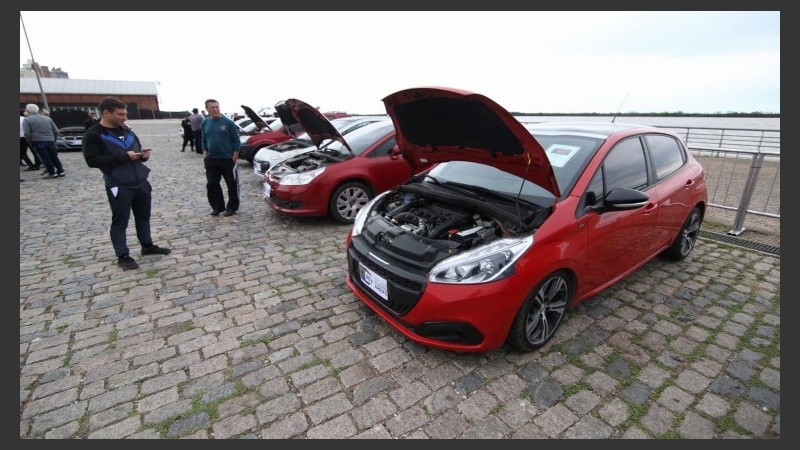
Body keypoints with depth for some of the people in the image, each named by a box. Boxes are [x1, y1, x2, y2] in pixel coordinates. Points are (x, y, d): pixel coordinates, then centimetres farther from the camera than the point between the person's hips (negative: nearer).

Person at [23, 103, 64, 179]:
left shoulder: (26, 120, -1)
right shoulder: (47, 118, 12)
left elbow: (27, 133, -9)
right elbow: (56, 131, 9)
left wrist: (30, 143, 3)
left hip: (38, 141, -4)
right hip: (50, 141, 4)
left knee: (46, 158, 1)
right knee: (54, 157, 11)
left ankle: (52, 173, 2)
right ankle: (61, 171, 12)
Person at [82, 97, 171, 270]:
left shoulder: (127, 131, 11)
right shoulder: (93, 135, -9)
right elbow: (92, 160, -16)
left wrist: (143, 154, -2)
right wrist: (125, 156, -21)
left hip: (141, 183, 6)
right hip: (119, 187, -6)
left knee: (144, 216, 17)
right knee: (120, 222, 4)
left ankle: (147, 246, 32)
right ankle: (123, 256, 14)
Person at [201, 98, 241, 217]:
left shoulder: (228, 122, -7)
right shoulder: (205, 123, 8)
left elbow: (236, 140, -5)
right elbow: (204, 140, 17)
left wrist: (234, 157, -9)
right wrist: (205, 154, 7)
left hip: (227, 159, -5)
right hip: (211, 160, 5)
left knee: (232, 185, 2)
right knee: (212, 184, 8)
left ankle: (232, 207, 15)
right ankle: (217, 207, 21)